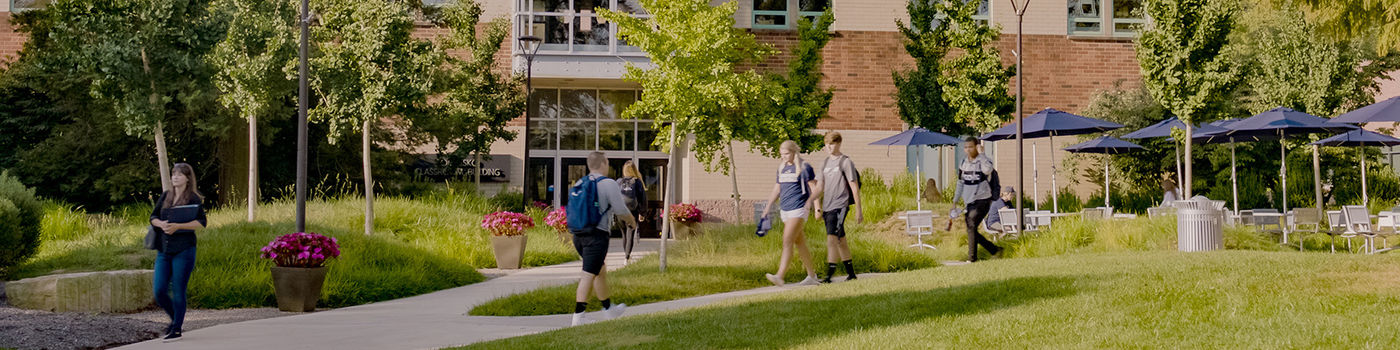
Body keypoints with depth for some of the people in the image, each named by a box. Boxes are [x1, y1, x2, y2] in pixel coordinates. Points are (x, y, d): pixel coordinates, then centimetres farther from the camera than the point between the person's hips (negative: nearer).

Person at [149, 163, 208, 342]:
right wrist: (161, 224, -9)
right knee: (159, 290, 2)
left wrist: (177, 226, -21)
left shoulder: (193, 198, -4)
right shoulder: (165, 196, 13)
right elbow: (153, 217, 14)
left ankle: (177, 329, 9)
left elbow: (202, 222, -11)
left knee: (178, 291, -2)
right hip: (164, 249, 5)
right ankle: (176, 320, 25)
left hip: (184, 249, -5)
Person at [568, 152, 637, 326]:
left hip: (578, 235, 7)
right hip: (596, 235, -7)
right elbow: (621, 210, -9)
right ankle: (578, 316, -11)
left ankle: (608, 309, 34)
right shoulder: (608, 184, -9)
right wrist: (632, 220, 12)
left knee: (601, 271, 22)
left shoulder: (578, 184, 11)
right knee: (588, 275, -7)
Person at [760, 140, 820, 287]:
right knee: (799, 243, 11)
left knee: (787, 241, -17)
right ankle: (812, 276, 20)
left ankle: (780, 276, -24)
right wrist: (768, 206, 17)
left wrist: (809, 202, -23)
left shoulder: (804, 167, -5)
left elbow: (814, 188, -5)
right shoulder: (782, 168, 15)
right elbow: (777, 188, 22)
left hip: (798, 209, -7)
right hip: (785, 209, 7)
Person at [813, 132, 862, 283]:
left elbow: (854, 187, -6)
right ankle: (851, 273, 21)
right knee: (841, 241, 13)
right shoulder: (825, 163, 16)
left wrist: (859, 210, -8)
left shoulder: (846, 162, -5)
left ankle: (829, 275, -19)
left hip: (839, 206, -7)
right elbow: (820, 186, 18)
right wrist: (817, 207, 10)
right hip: (827, 207, 7)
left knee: (832, 239, -17)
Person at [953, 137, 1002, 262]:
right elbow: (960, 183, 18)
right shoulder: (963, 164, 9)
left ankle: (972, 258, -14)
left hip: (982, 200, -7)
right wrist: (955, 201, 16)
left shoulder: (983, 161, -10)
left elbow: (988, 170, -36)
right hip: (969, 202, 7)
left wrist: (981, 154, -31)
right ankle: (995, 250, 23)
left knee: (971, 226, -18)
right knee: (971, 229, 8)